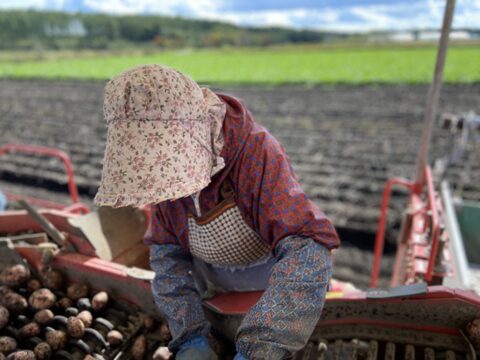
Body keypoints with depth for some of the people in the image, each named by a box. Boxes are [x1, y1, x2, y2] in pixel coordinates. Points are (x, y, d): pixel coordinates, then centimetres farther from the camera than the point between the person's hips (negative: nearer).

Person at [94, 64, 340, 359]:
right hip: (216, 283, 4)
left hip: (273, 275, -3)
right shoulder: (166, 170, -19)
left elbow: (308, 251, -44)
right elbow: (166, 251, -15)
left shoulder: (256, 151, -36)